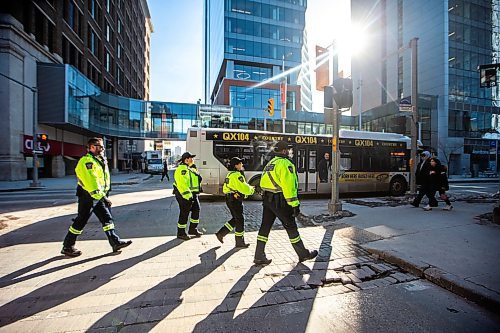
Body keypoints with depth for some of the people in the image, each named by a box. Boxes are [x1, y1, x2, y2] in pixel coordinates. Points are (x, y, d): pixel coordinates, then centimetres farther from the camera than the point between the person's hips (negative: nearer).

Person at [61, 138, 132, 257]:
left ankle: (115, 242, 8)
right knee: (81, 221, 4)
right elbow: (92, 181, -26)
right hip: (87, 196, -9)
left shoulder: (100, 160, 14)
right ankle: (67, 247, 23)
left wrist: (104, 195, 16)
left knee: (107, 218, 5)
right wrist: (102, 197, -28)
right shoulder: (87, 161, -17)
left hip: (98, 196, 9)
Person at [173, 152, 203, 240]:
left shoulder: (190, 169, 17)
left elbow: (198, 178, 23)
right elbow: (182, 184, -25)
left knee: (196, 210, 14)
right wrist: (188, 196, -27)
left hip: (193, 194, 10)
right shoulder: (182, 169, -16)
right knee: (184, 214, 0)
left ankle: (193, 229, 29)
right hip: (184, 195, -10)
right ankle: (181, 233, 15)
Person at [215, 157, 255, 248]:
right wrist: (252, 189, -2)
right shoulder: (237, 175, -18)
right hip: (235, 200, -10)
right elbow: (244, 189, -22)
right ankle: (239, 242, 13)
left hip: (229, 199, 10)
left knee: (235, 219, 18)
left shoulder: (230, 174, 15)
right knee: (240, 220, 2)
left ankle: (220, 233, 20)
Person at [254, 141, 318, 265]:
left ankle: (259, 256, 16)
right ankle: (303, 254, 23)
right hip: (279, 200, -8)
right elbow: (288, 186, -20)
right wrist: (295, 204, -17)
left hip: (267, 198, 8)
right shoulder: (285, 164, -12)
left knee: (265, 226, 10)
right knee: (291, 227, 6)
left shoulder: (270, 163, 16)